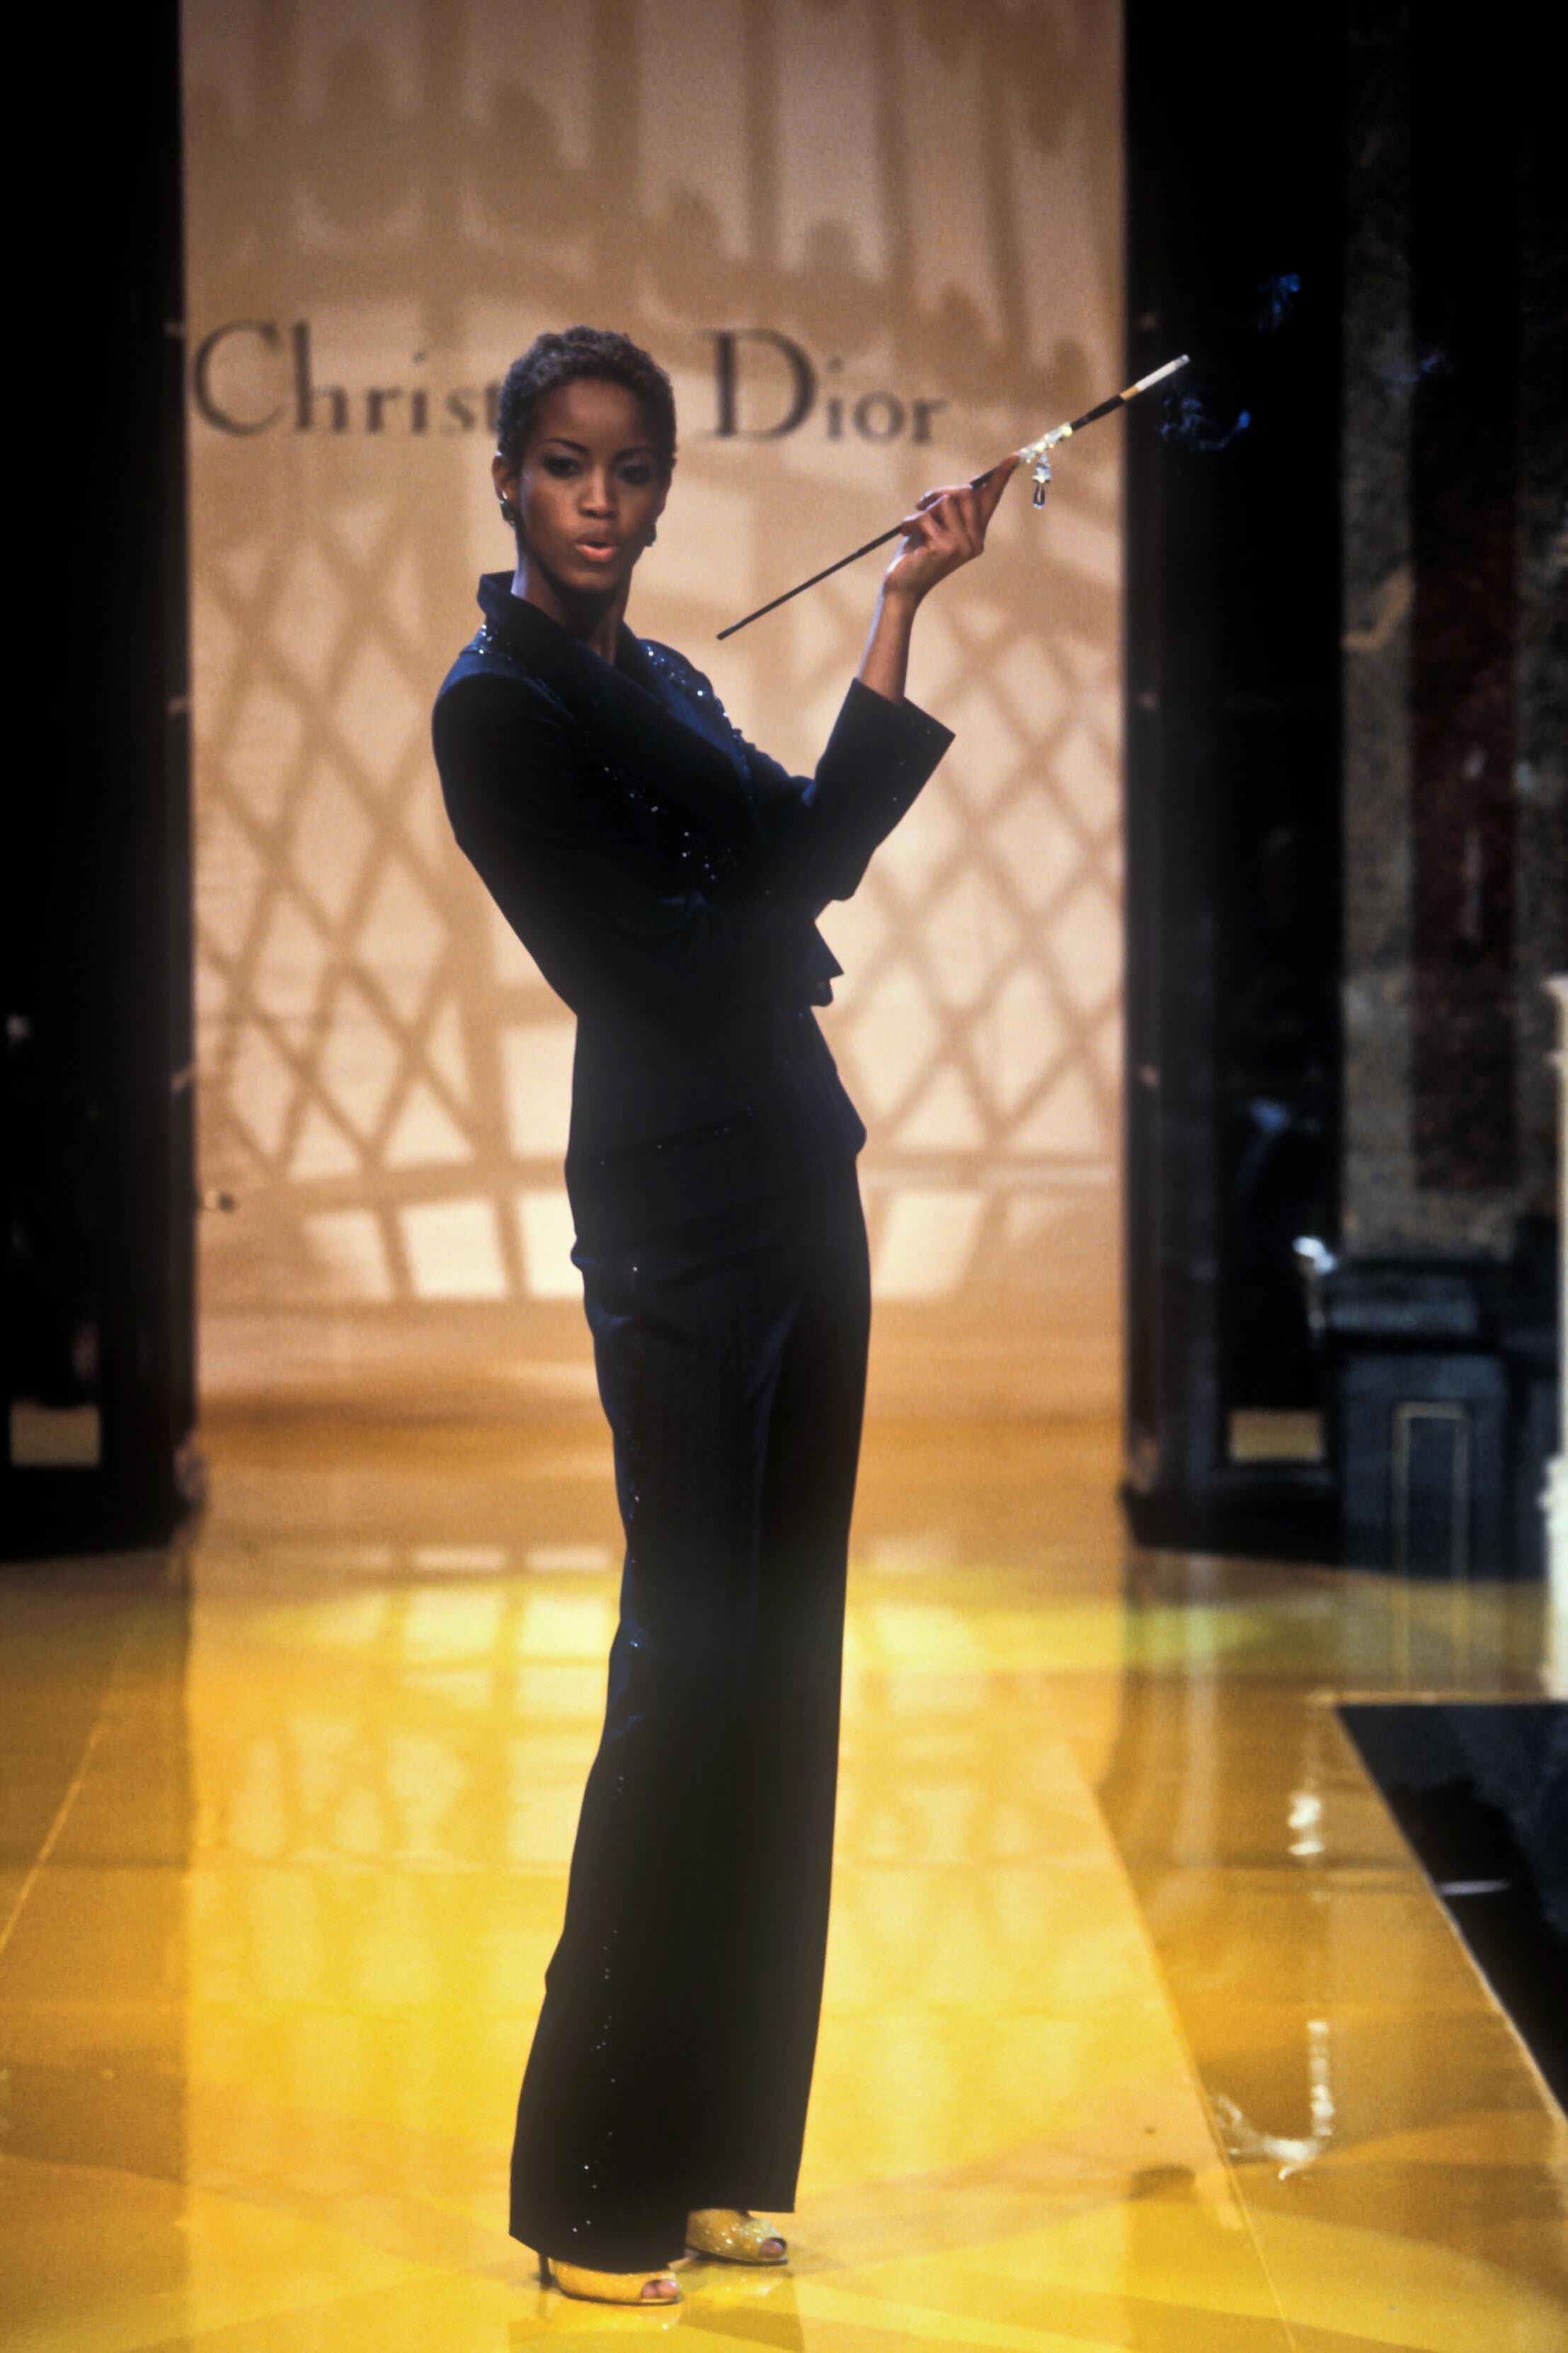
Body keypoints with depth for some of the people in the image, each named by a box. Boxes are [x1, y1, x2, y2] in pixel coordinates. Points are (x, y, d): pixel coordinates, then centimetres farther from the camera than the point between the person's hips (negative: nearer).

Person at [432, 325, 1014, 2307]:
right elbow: (638, 957, -11)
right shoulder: (495, 707, -6)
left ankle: (716, 2155, 13)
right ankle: (595, 2188, -1)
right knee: (691, 1665, -9)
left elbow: (800, 855, 3)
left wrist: (909, 601, 2)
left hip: (798, 1183, 8)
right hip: (673, 1214, -8)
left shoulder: (664, 686, 18)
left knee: (781, 1670, 7)